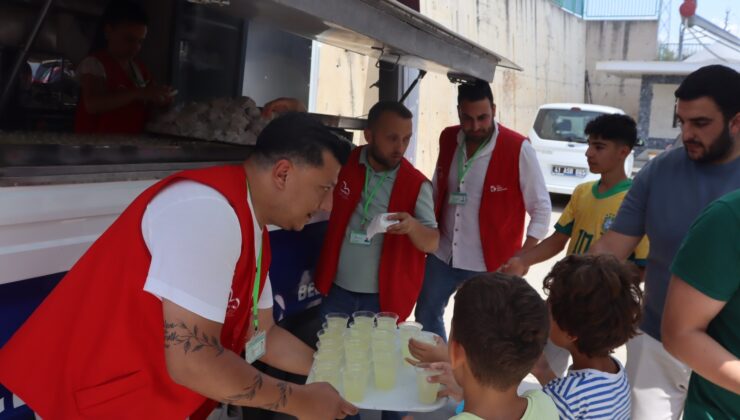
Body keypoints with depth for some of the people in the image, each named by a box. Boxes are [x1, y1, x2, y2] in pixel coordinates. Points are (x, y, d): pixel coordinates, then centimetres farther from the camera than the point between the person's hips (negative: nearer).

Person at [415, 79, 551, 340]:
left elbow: (541, 209, -9)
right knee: (425, 316, 18)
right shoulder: (448, 139, 0)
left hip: (490, 263, -5)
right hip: (442, 255, 5)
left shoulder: (518, 149, -15)